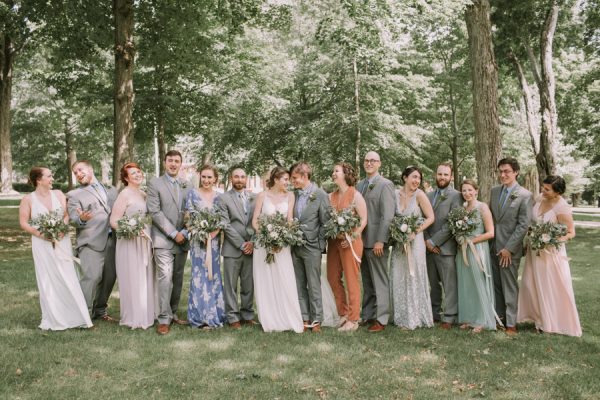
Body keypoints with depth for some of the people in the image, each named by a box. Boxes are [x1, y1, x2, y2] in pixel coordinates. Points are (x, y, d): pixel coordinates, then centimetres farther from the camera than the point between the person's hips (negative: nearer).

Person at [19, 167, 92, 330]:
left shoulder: (58, 194, 3)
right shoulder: (28, 199, -2)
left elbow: (67, 215, 2)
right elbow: (23, 223, -2)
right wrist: (40, 233, -15)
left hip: (62, 241, 1)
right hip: (42, 244, -1)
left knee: (67, 278, 0)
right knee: (47, 280, 5)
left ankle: (75, 316, 6)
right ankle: (52, 319, 15)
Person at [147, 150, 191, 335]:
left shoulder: (186, 185, 12)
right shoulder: (155, 183, 0)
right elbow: (155, 212, -8)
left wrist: (184, 232, -5)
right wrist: (173, 233, -12)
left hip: (182, 240, 4)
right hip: (163, 240, -4)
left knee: (178, 279, 9)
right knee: (165, 278, -10)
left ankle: (173, 313, 21)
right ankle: (164, 319, -4)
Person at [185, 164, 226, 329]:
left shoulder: (219, 196, 8)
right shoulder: (193, 194, 1)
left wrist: (213, 233, -13)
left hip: (215, 240, 3)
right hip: (198, 240, -2)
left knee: (214, 276, 7)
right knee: (200, 276, -1)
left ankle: (214, 314, 18)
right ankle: (201, 316, 8)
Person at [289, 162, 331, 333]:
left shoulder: (320, 195, -6)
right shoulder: (293, 195, 7)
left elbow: (325, 222, -5)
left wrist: (317, 242, -7)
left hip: (311, 246, -5)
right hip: (295, 246, 5)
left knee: (314, 285, 0)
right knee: (299, 285, 9)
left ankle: (316, 320, 10)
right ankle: (304, 318, 17)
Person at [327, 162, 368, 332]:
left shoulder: (355, 195, -5)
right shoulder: (331, 196, 11)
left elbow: (364, 219, -9)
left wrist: (352, 237, -18)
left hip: (350, 242, -6)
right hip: (333, 241, 6)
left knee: (351, 280, -1)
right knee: (333, 278, 9)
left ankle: (353, 319, 7)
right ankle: (343, 314, 22)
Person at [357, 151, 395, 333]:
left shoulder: (385, 185, -7)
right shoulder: (359, 185, 14)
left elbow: (387, 215, -14)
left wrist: (380, 241, -18)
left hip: (376, 241, -6)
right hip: (362, 240, 7)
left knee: (380, 281, 1)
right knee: (367, 281, 12)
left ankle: (381, 319, 7)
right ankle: (367, 315, 20)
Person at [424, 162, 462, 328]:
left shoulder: (455, 196, -4)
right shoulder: (428, 195, 14)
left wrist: (434, 241, -12)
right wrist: (427, 241, -3)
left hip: (445, 247, -5)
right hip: (429, 246, 5)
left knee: (449, 285, -1)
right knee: (433, 283, 13)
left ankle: (449, 316, 7)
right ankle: (434, 313, 24)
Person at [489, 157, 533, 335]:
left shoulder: (525, 195, -9)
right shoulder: (494, 190, 8)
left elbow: (523, 225, -11)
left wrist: (508, 248, -14)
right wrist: (489, 241, 6)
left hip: (510, 248, -5)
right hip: (493, 246, 5)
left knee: (510, 286, 3)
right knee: (496, 285, 11)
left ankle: (511, 323, 12)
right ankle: (499, 317, 23)